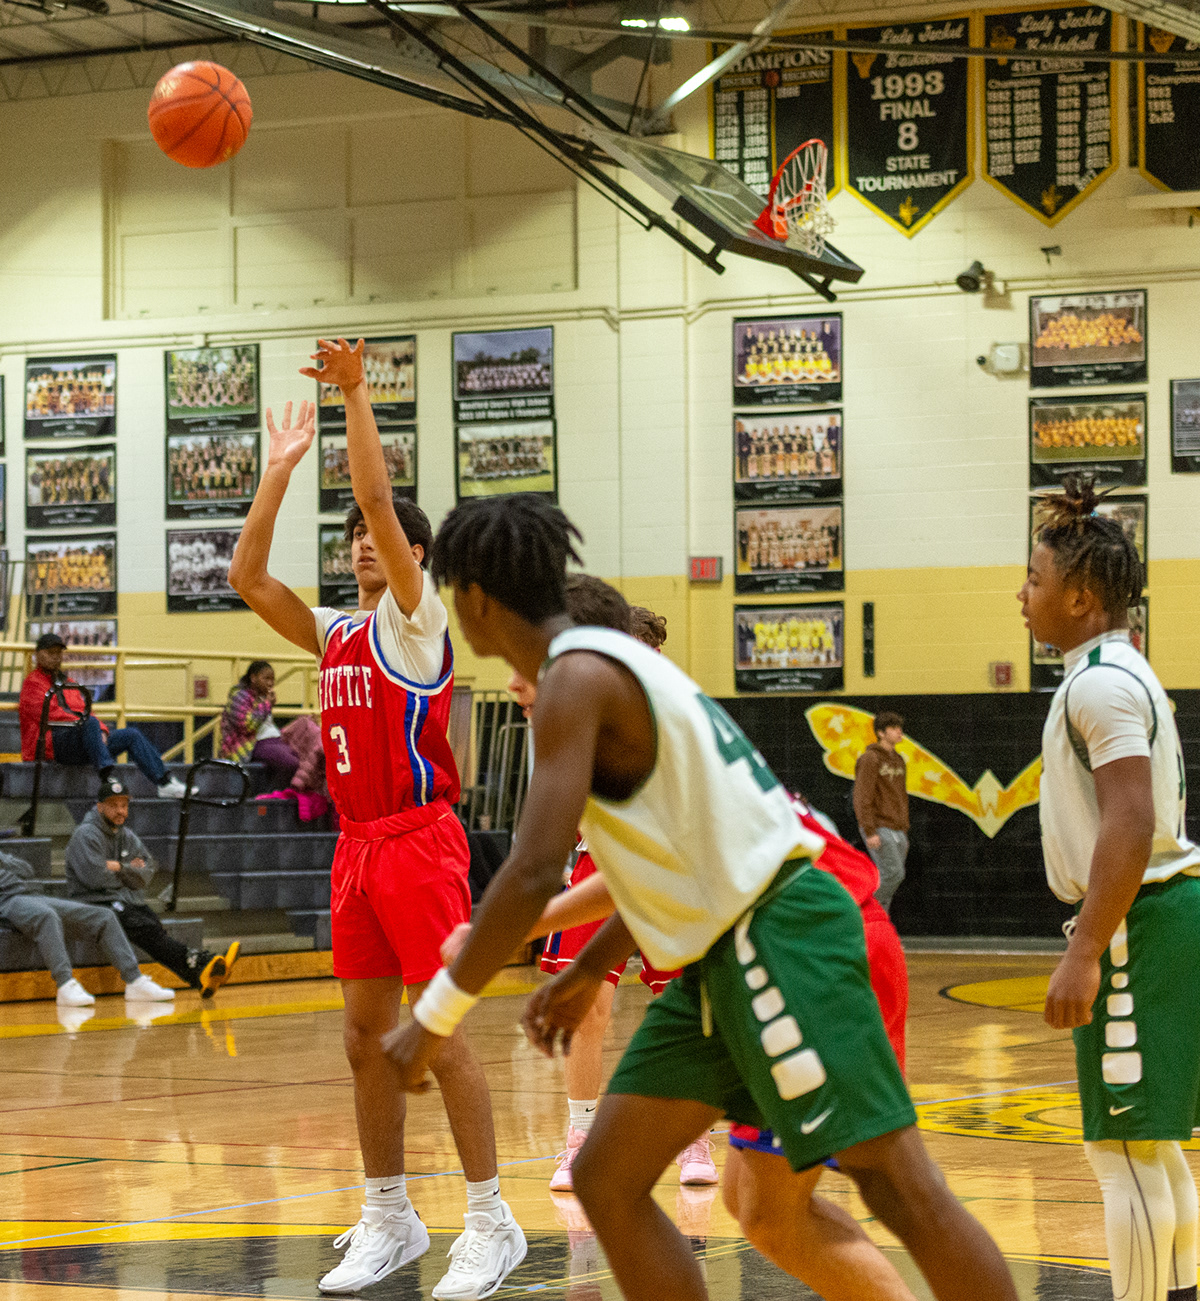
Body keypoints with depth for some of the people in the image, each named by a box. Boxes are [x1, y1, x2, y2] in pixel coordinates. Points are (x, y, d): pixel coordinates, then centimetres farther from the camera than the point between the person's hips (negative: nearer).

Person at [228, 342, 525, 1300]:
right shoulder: (334, 634, 16)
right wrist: (280, 470, 11)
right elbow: (247, 578, 12)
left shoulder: (417, 615, -3)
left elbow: (379, 502, -15)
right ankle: (390, 1219, 17)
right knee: (368, 1035, 9)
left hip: (420, 842, -7)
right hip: (357, 845, 8)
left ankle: (492, 1223, -5)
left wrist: (356, 398, -16)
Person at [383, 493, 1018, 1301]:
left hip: (775, 938, -10)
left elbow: (534, 875, -23)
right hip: (721, 956, 10)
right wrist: (588, 971, 30)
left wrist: (436, 1017, -15)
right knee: (607, 1179, 10)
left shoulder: (577, 676, -14)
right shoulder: (610, 661, 17)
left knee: (900, 1187, -11)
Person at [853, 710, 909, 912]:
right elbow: (862, 798, -15)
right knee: (893, 874, -18)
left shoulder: (898, 761, 16)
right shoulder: (869, 759, -10)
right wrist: (870, 832, -22)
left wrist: (904, 833, 21)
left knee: (890, 880, 4)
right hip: (878, 830, -8)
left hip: (897, 832, 8)